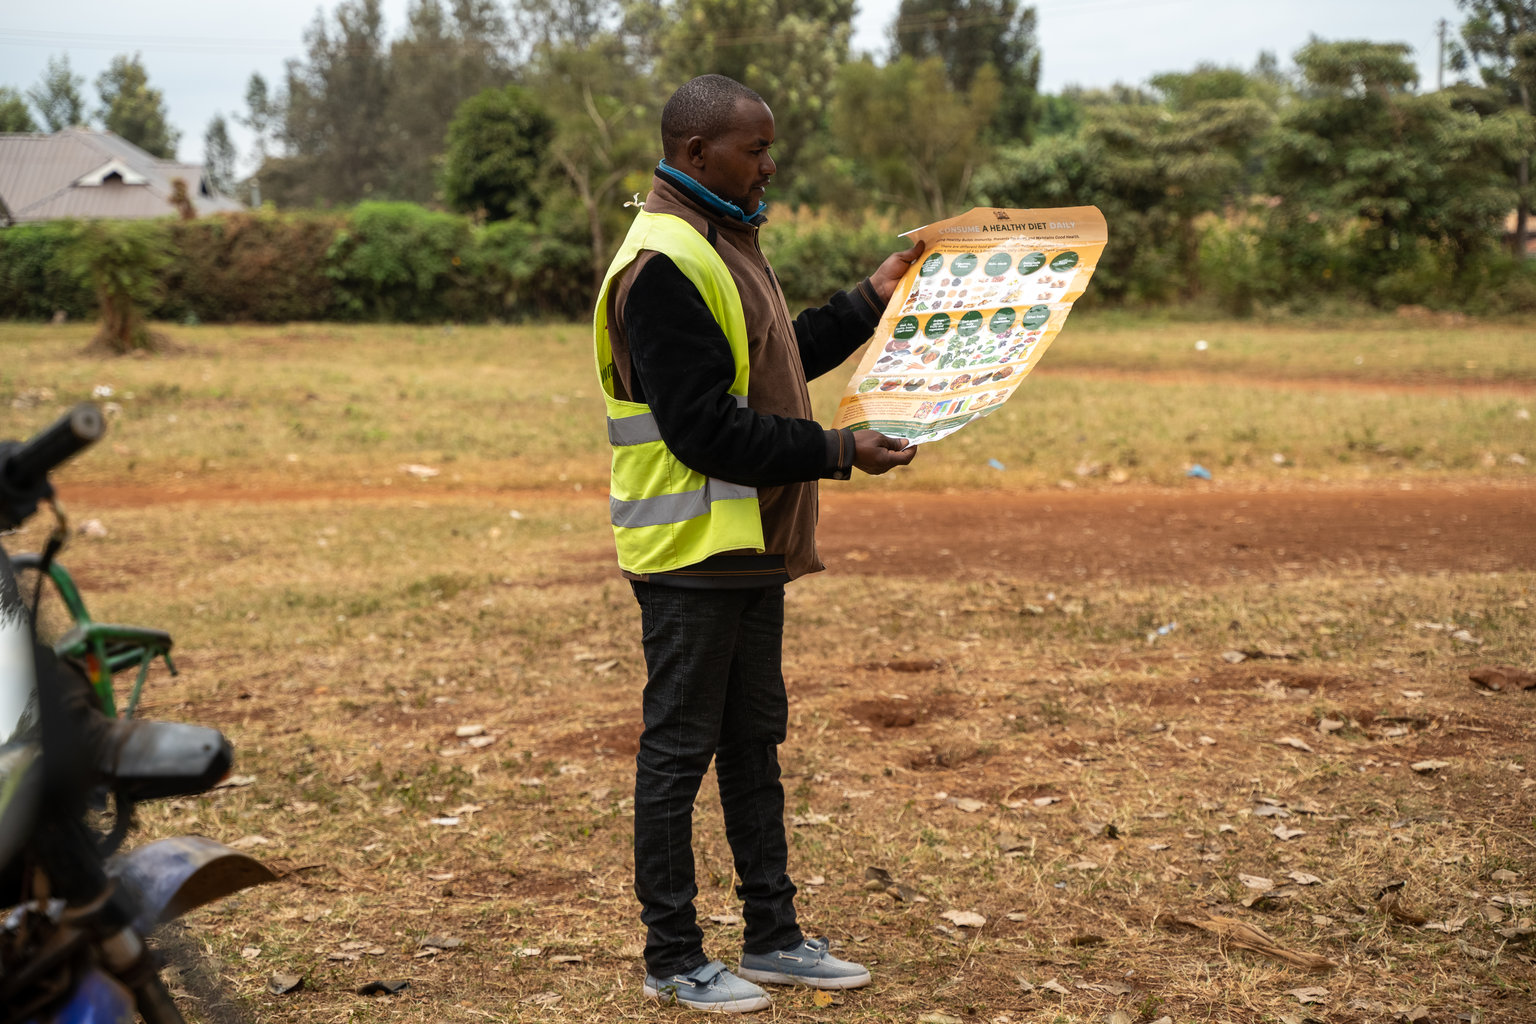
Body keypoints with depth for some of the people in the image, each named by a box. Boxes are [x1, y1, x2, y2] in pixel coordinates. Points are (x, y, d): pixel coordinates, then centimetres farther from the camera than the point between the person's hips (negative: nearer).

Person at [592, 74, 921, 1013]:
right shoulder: (663, 265, -19)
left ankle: (773, 937, 27)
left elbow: (771, 366, 23)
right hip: (691, 549, -10)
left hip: (750, 546, 10)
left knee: (754, 741, 16)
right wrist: (838, 452, -20)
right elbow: (703, 427, -23)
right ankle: (673, 960, 12)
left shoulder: (722, 246, 15)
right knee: (679, 751, 0)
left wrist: (870, 302, 20)